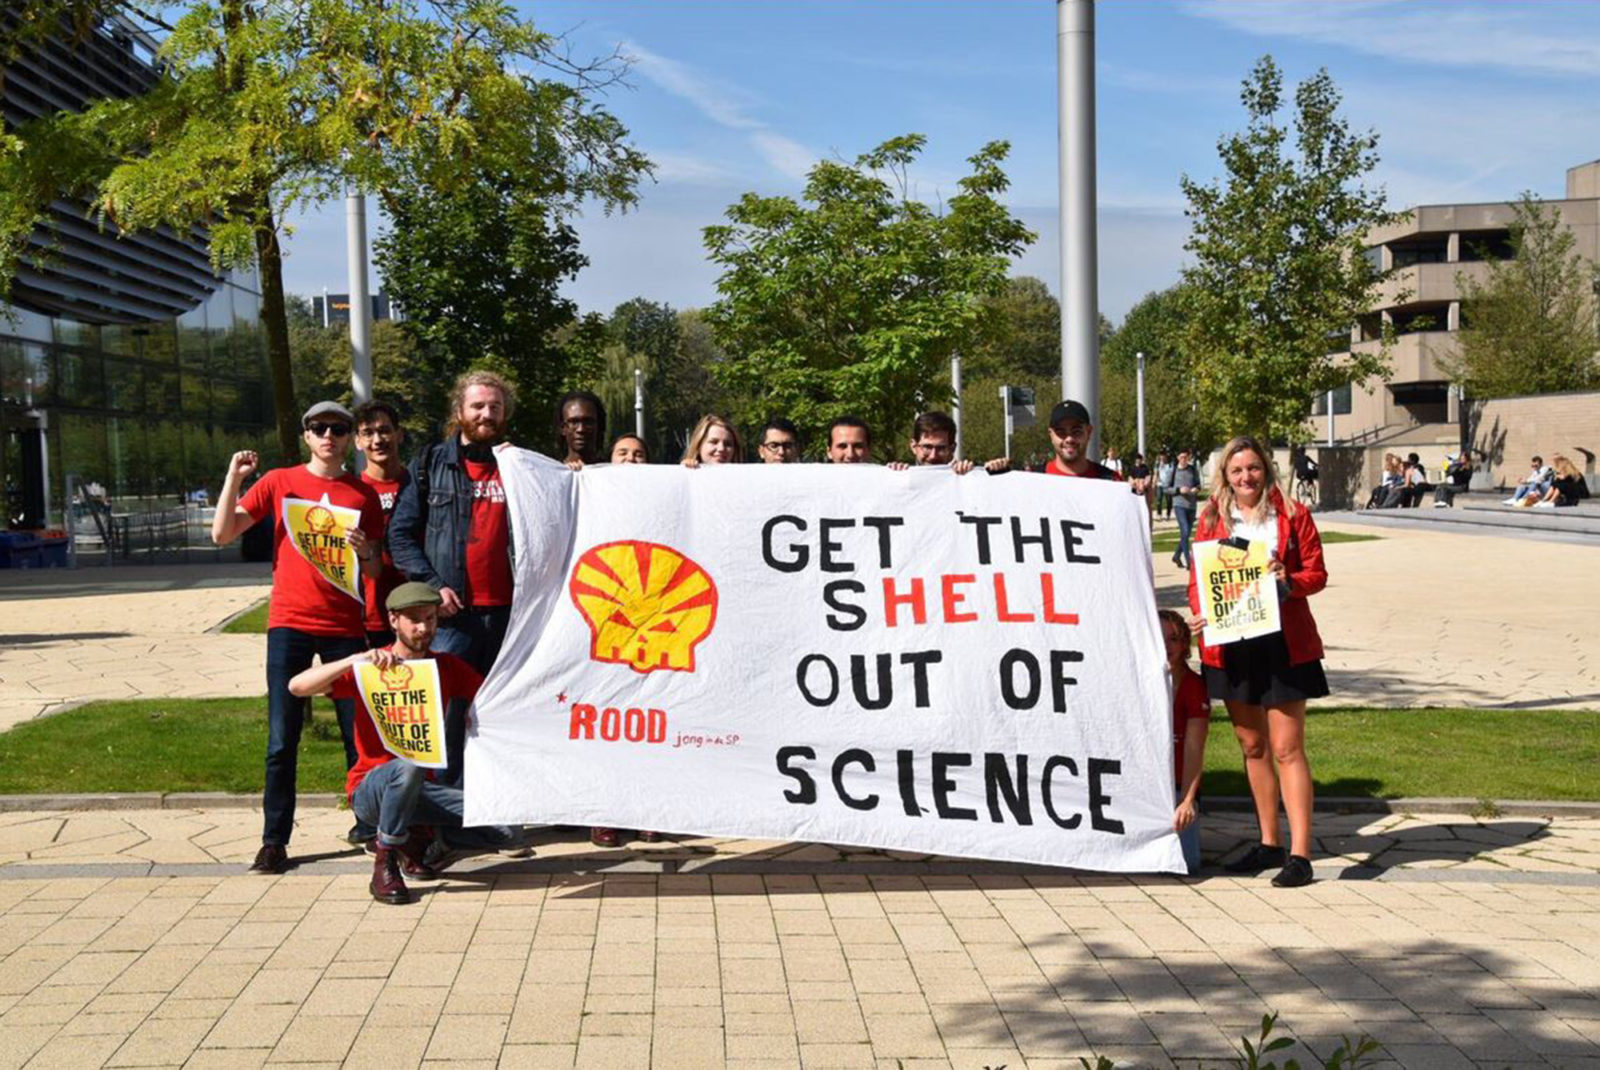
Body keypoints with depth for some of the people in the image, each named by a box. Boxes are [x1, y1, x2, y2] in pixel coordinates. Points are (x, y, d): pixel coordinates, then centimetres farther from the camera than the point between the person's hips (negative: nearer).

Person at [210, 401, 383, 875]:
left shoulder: (363, 493, 9)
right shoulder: (279, 482, 6)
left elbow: (374, 569, 12)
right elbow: (222, 534, 3)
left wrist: (363, 551, -11)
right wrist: (234, 477, -7)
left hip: (345, 626, 1)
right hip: (290, 622, -1)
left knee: (358, 733, 2)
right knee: (282, 739, -1)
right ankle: (274, 840, 5)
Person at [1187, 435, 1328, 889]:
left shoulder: (1292, 515, 1)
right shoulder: (1211, 519, 8)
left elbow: (1317, 573, 0)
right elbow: (1198, 578, 9)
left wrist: (1289, 581, -20)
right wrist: (1201, 612, -10)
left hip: (1283, 643, -4)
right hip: (1230, 644, 4)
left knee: (1286, 749, -6)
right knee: (1252, 747, 13)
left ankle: (1300, 852, -4)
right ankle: (1269, 843, 24)